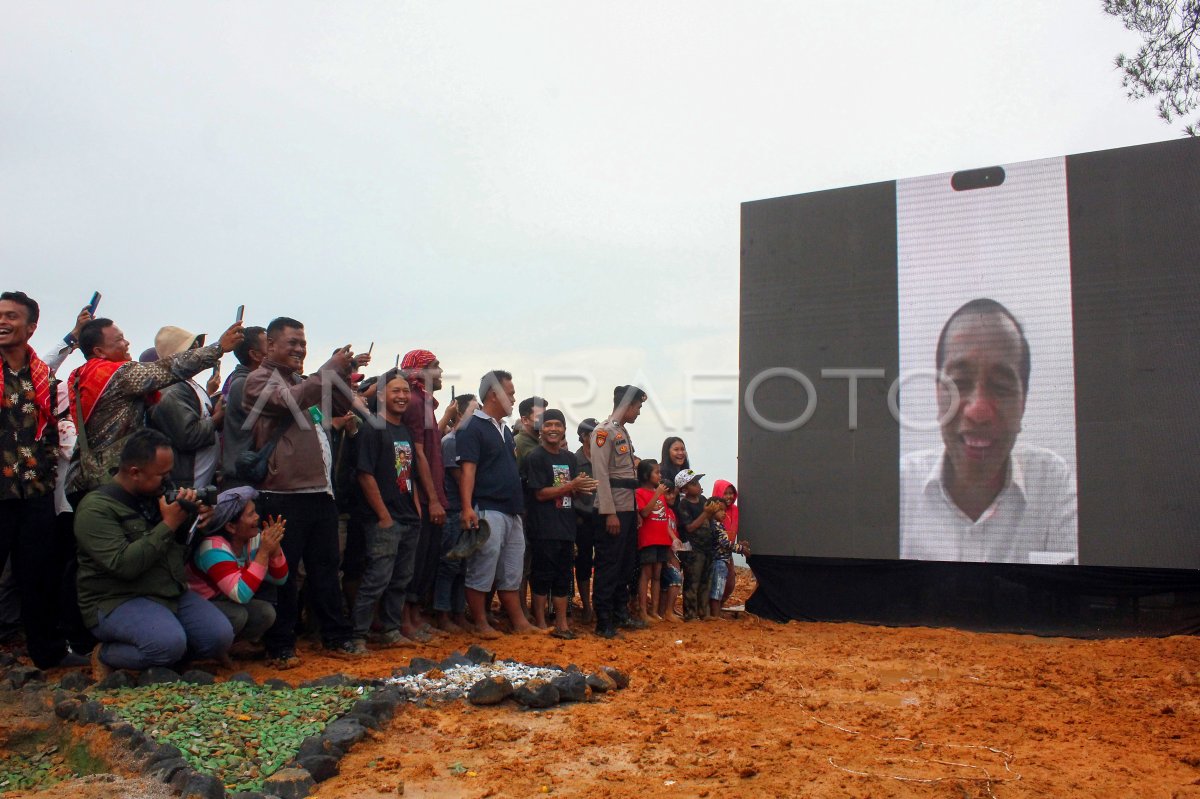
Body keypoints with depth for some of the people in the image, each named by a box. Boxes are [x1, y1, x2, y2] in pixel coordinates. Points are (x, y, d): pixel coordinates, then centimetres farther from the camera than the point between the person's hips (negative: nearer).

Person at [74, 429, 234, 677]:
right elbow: (123, 565, -26)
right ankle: (105, 655, -3)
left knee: (220, 636, -13)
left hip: (172, 592, 7)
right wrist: (168, 525, -21)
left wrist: (192, 525, -3)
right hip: (117, 601, -6)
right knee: (169, 643, -31)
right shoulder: (95, 509, -14)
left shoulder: (158, 494, 9)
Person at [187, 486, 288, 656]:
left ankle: (233, 645, 6)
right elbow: (241, 594, -38)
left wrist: (275, 546, -21)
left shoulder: (253, 539, -5)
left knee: (266, 612, -17)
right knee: (237, 615, -31)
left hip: (225, 602, 7)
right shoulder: (214, 549, -27)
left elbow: (280, 579, -3)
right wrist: (264, 551, -35)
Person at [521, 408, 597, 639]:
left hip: (566, 527, 6)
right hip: (544, 529, -6)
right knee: (542, 576, -1)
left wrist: (581, 490, -5)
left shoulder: (569, 458, 14)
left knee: (564, 576, 10)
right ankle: (540, 624, 9)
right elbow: (540, 493, -12)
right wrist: (571, 486, -15)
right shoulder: (535, 458, -6)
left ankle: (561, 624, 17)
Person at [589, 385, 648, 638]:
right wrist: (610, 513, -20)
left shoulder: (624, 433, 18)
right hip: (613, 510, -9)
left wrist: (635, 510, 16)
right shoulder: (604, 431, -10)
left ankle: (621, 613, 25)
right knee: (608, 566, -4)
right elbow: (601, 474, -16)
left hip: (629, 508, 9)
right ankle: (603, 622, 2)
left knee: (627, 563, 14)